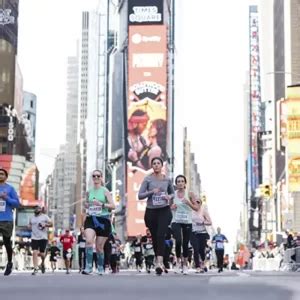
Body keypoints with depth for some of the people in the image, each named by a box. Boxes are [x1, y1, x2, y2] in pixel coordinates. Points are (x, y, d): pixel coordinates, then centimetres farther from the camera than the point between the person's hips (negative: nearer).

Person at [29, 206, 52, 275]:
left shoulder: (45, 216, 4)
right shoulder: (32, 218, 16)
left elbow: (51, 224, 1)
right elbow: (30, 225, 31)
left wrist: (45, 225, -17)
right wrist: (30, 227, 8)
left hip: (43, 237, -3)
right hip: (34, 237, 3)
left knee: (41, 253, -1)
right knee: (34, 252, -12)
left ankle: (43, 263, 33)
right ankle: (35, 268, -12)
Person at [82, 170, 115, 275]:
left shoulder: (105, 191, 0)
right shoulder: (89, 191, 11)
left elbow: (113, 206, -6)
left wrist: (101, 204, -19)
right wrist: (86, 206, 7)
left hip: (103, 220, -2)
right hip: (91, 219, 2)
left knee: (99, 246, 4)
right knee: (89, 241, -23)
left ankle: (101, 268, 23)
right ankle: (88, 267, -24)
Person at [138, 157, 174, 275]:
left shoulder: (167, 179, 5)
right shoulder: (147, 179, 0)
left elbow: (172, 193, 20)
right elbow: (140, 195, -3)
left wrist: (169, 197, -3)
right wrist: (151, 191, -18)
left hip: (164, 211, -1)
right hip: (151, 212, 1)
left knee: (161, 235, -17)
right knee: (154, 237, 8)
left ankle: (159, 263, -26)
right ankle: (159, 261, 23)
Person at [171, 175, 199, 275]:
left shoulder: (189, 194, 0)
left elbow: (197, 208, 0)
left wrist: (188, 203, -16)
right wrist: (171, 207, -9)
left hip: (187, 222, 1)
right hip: (176, 221, -1)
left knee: (185, 244, 4)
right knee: (178, 241, -20)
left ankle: (185, 265, 21)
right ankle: (178, 262, 1)